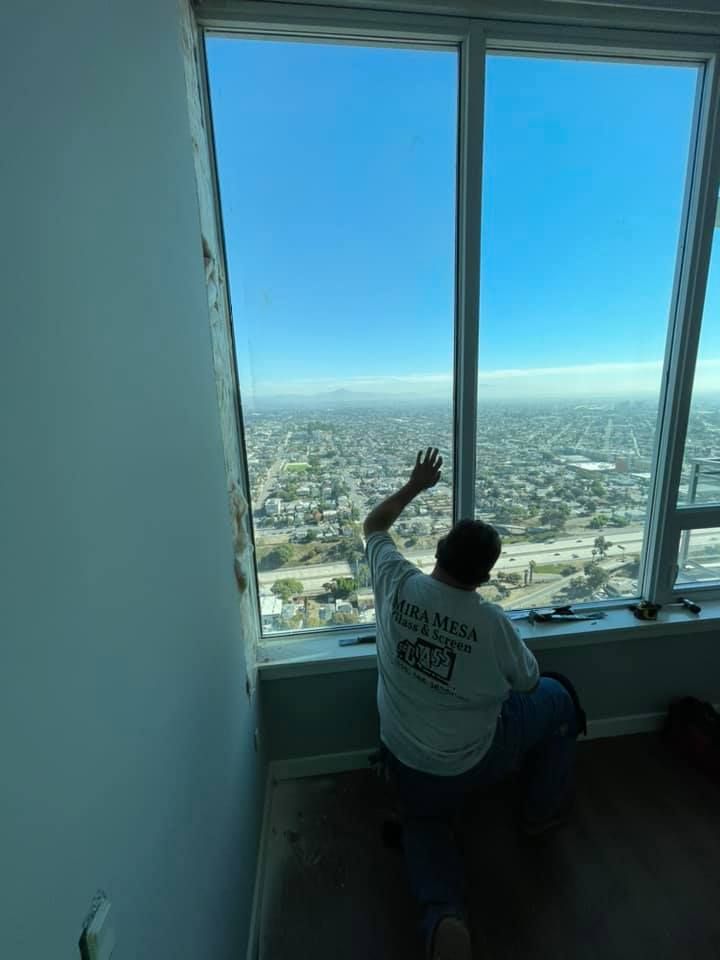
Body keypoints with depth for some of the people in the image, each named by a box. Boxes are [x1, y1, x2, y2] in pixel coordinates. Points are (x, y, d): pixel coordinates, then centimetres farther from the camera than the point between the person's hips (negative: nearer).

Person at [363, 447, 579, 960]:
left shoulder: (398, 583, -21)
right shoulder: (493, 623, -27)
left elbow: (374, 525, -2)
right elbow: (529, 682, -6)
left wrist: (415, 485, 5)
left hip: (407, 757, 3)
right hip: (476, 758, -2)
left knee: (426, 825, 35)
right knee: (556, 699, 20)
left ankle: (444, 915, 9)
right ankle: (543, 812, 38)